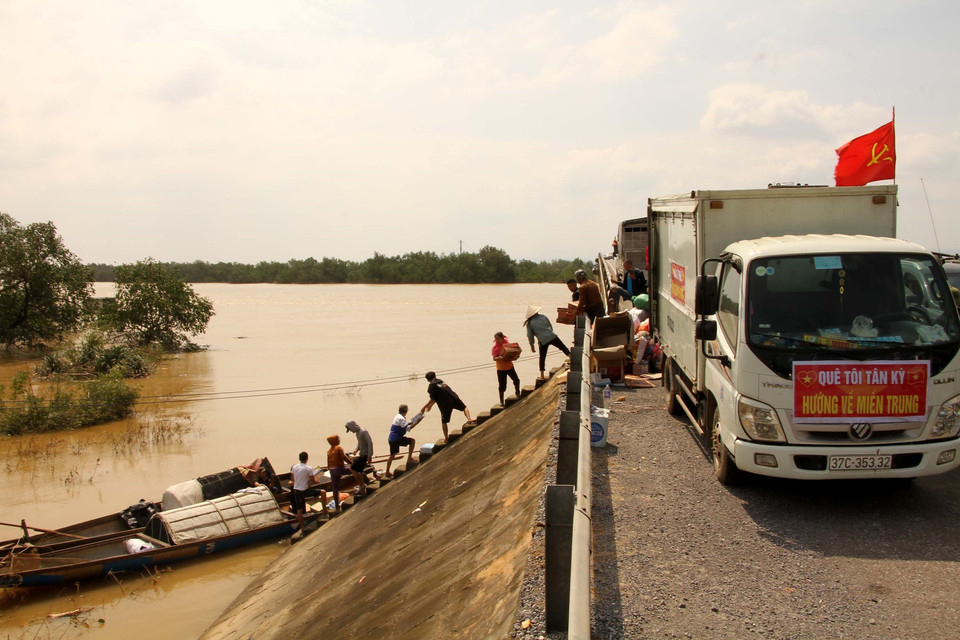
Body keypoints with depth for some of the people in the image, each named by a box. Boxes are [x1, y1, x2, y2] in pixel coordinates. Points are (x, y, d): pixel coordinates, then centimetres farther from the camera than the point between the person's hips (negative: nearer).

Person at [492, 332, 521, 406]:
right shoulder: (495, 347, -9)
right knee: (502, 385, 1)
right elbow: (494, 358, -12)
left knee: (516, 380, -2)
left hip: (510, 366, 3)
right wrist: (499, 358, -32)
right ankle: (501, 401, 16)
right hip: (501, 368, -3)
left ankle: (518, 394, 25)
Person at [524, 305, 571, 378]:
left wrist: (532, 345, 15)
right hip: (552, 337, 1)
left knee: (542, 358, 11)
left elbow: (530, 336, 3)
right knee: (563, 348, 12)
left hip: (543, 341, -1)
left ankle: (542, 374, 13)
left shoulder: (529, 323, 1)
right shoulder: (543, 317, 8)